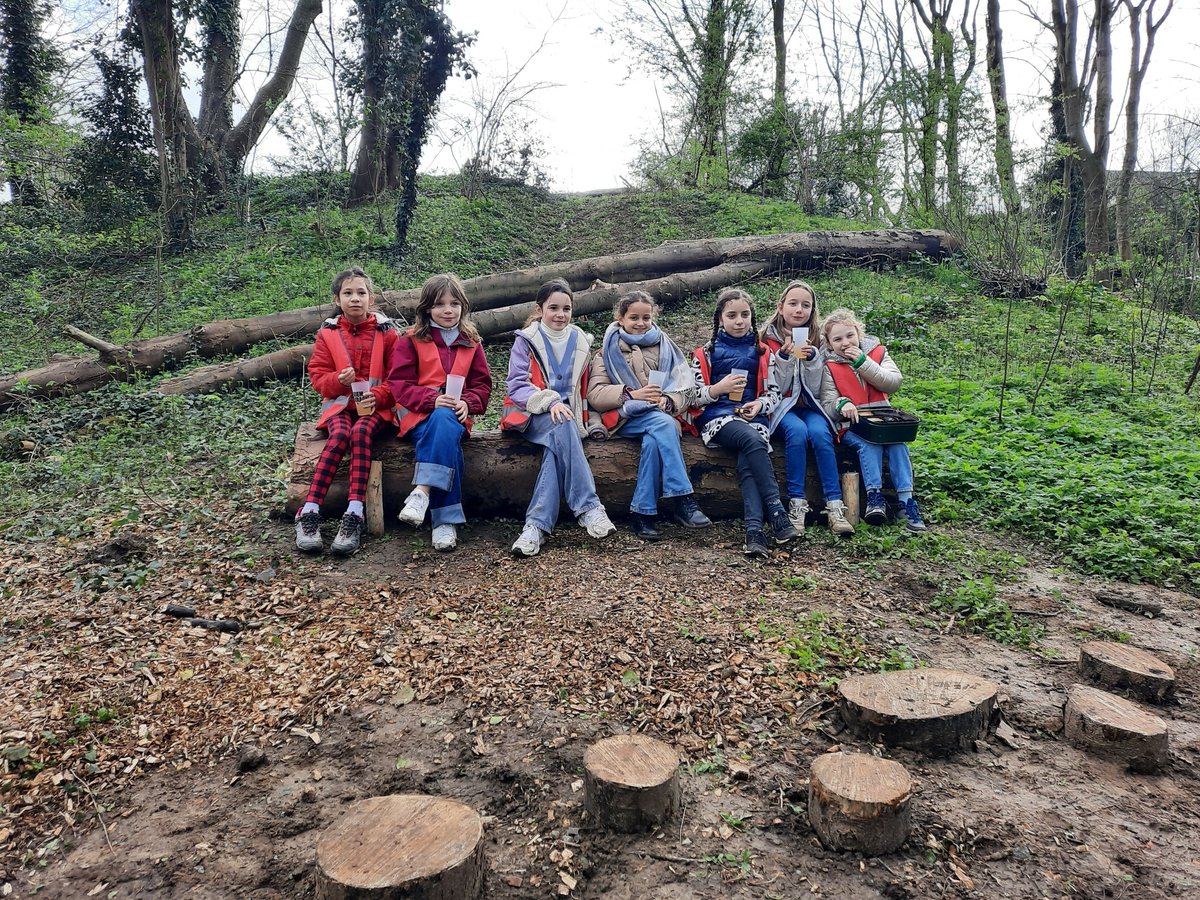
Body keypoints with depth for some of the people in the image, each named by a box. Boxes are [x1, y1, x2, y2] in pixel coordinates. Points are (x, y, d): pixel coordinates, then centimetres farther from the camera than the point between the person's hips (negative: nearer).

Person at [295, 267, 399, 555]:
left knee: (360, 433, -34)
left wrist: (376, 395, -17)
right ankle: (309, 513, -35)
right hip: (340, 404, 1)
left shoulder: (386, 332, 3)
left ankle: (354, 515, -40)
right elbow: (317, 376, 7)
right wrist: (338, 380, -15)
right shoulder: (328, 333, 8)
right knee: (339, 435, -32)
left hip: (377, 405, -1)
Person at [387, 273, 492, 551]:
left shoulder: (471, 343, 15)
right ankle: (446, 519, -38)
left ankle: (423, 491, -41)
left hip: (454, 414, 2)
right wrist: (432, 399, -18)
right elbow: (399, 383, -1)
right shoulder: (411, 340, 7)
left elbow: (482, 384, 13)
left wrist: (468, 403, -10)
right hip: (418, 412, -2)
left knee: (443, 424, -35)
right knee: (446, 438, -34)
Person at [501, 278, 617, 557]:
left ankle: (537, 524, -41)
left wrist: (592, 423, 9)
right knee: (563, 428, -37)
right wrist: (550, 401, -23)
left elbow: (584, 389, 20)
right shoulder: (526, 340, 3)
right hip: (531, 415, -3)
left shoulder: (581, 342, 15)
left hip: (567, 415, 3)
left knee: (557, 446, -33)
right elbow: (516, 386, -7)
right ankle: (589, 508, -41)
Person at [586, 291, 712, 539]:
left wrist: (667, 401, -16)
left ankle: (643, 511, -32)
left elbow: (685, 390, 8)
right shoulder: (609, 351, 12)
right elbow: (594, 394, -1)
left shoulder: (664, 347, 17)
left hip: (661, 415, 2)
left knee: (653, 440, -34)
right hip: (625, 417, -2)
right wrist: (631, 394, -15)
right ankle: (685, 500, -36)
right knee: (662, 423, -34)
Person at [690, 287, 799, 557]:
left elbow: (774, 392, 16)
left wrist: (759, 405, -6)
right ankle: (776, 511, -37)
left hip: (753, 417, 2)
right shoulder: (705, 353, 13)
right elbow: (694, 396, 9)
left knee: (747, 462, -31)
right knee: (752, 440, -35)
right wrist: (719, 388, -9)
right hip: (717, 417, -1)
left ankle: (754, 530, -41)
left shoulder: (762, 353, 18)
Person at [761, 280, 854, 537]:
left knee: (819, 433, -30)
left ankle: (834, 505, -31)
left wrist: (811, 357, -15)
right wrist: (785, 356, -21)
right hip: (782, 405, -2)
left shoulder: (816, 340, 6)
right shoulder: (770, 338, 0)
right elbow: (777, 388, -7)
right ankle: (796, 503, -30)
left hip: (808, 404, 2)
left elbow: (814, 388, -1)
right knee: (797, 430, -34)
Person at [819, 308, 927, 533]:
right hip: (850, 424, -2)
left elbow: (893, 383, -6)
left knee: (898, 441, -27)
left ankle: (906, 500, -29)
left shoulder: (877, 352, 10)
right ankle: (874, 497, -35)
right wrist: (841, 404, -28)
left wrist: (863, 362, -12)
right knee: (868, 443, -32)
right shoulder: (829, 367, 4)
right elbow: (828, 405, -3)